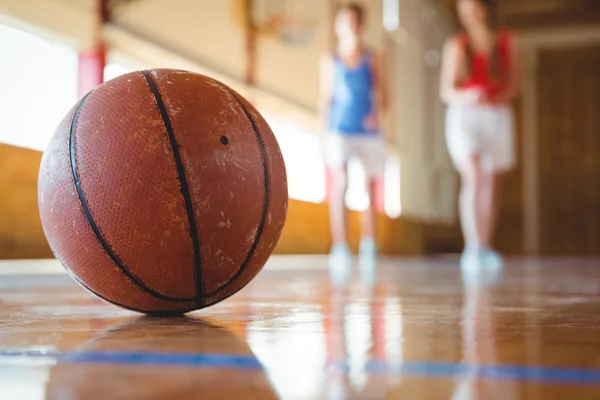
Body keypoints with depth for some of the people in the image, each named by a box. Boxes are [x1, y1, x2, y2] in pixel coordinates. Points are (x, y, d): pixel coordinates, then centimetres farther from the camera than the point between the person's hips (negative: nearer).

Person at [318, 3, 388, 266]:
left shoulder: (372, 59, 8)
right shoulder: (330, 61, 6)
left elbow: (382, 94, 8)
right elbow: (325, 98, 8)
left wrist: (377, 113, -11)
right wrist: (324, 131, 3)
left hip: (368, 131, 2)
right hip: (339, 131, -2)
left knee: (370, 188, 7)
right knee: (340, 185, -14)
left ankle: (368, 244, 21)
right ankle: (340, 246, -12)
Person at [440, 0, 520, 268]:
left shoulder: (506, 42, 8)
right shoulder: (456, 45, 6)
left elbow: (513, 85, 7)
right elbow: (446, 92, 2)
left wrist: (496, 98, -14)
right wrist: (465, 98, -19)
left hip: (497, 117, 2)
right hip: (463, 116, -2)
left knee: (491, 184, 4)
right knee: (473, 176, -21)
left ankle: (486, 249, 13)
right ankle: (472, 247, -26)